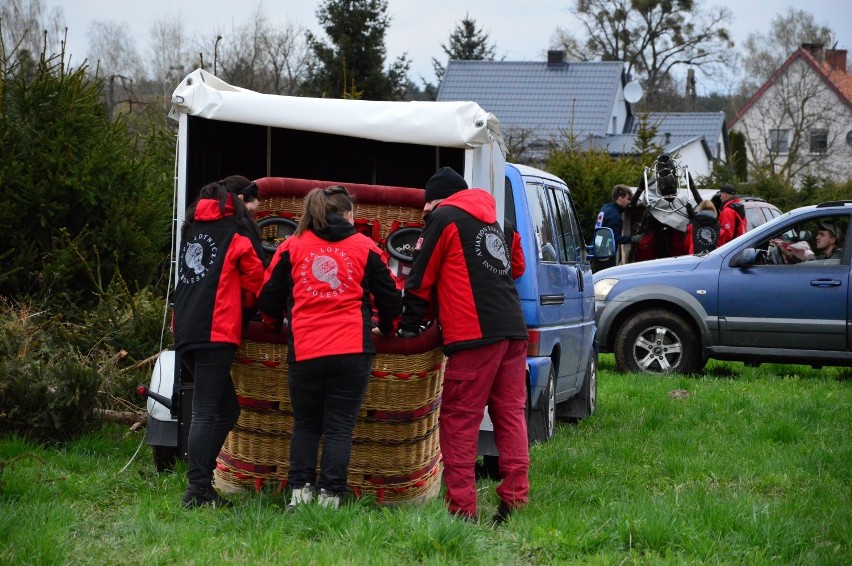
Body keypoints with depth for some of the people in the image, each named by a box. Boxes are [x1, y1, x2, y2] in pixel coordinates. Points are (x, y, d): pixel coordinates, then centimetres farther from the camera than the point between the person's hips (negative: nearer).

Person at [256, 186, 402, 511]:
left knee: (305, 424, 15)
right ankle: (329, 495, -2)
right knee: (339, 428, 4)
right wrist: (388, 329, 35)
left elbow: (268, 299, 13)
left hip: (304, 352, 1)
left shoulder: (291, 247, 9)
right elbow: (391, 300, 15)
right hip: (352, 351, -1)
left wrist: (274, 325, 34)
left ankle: (300, 489, 6)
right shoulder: (365, 248, 9)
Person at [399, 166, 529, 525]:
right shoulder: (492, 220, 25)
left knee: (459, 421, -3)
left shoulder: (444, 217, 3)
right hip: (513, 331, 7)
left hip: (474, 335, -7)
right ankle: (515, 499, 3)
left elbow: (421, 279, 5)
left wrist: (409, 326, 15)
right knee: (510, 415, 9)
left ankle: (462, 508, -8)